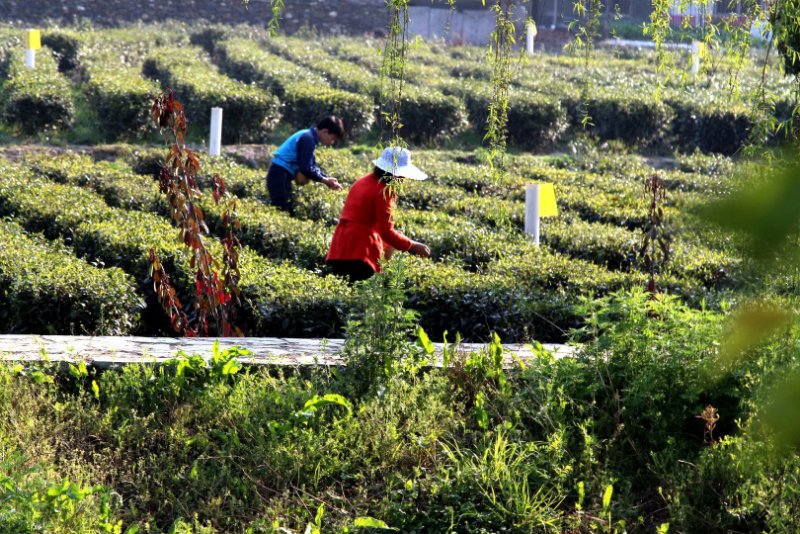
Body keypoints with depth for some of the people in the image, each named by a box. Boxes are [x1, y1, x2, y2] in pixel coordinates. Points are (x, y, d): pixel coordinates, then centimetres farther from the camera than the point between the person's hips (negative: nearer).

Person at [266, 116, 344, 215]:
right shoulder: (308, 139, -16)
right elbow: (306, 169, -20)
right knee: (283, 210, -13)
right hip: (280, 175, -10)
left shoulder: (309, 136, 15)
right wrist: (325, 180, -10)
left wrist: (328, 179, 6)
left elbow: (312, 166, 19)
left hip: (279, 174, 10)